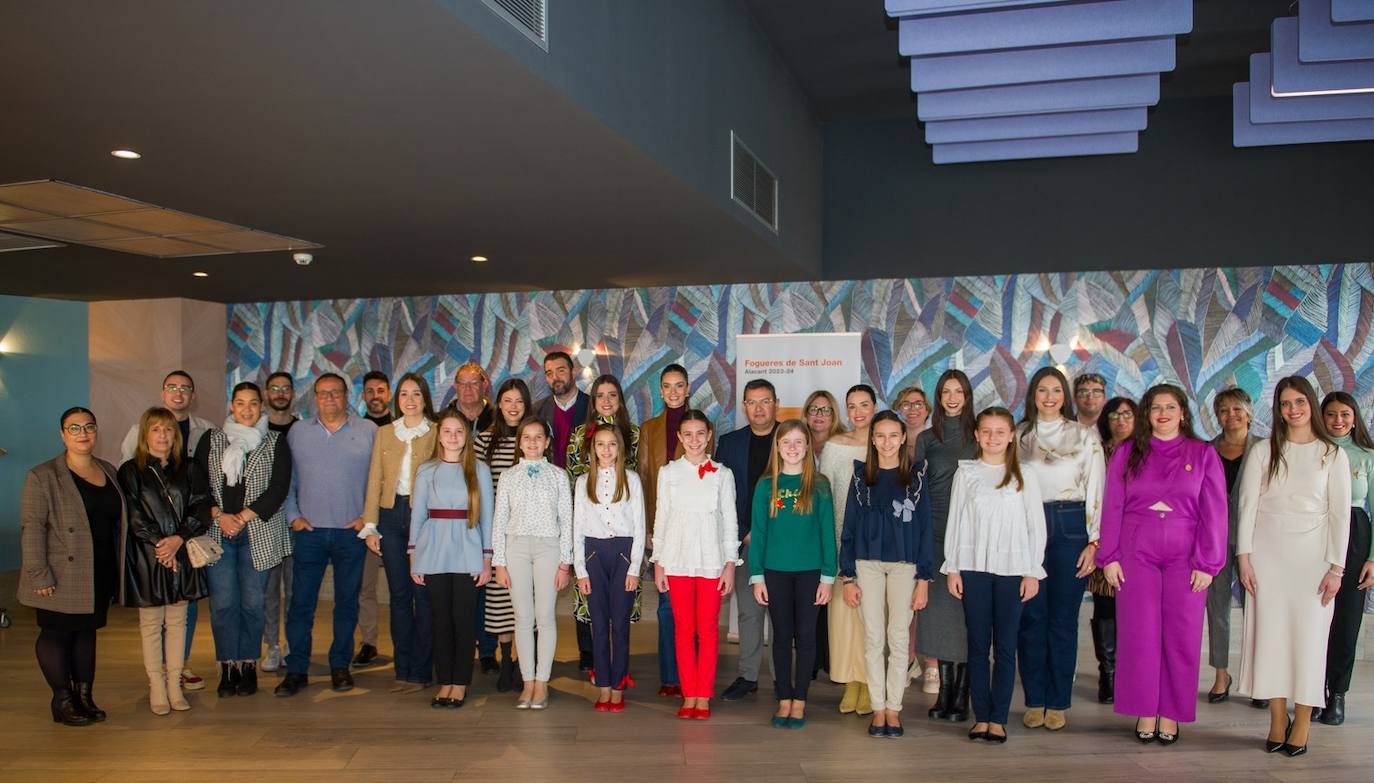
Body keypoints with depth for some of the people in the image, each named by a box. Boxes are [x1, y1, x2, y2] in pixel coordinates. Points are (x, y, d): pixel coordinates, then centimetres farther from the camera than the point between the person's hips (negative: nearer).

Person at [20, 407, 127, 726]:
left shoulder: (109, 471, 10)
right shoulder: (42, 476, -7)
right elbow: (31, 528, -12)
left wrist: (119, 570, 11)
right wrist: (39, 575, -18)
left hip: (100, 576, 5)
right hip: (62, 578, -5)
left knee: (87, 631, 12)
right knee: (56, 633, 4)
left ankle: (85, 696, 21)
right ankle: (63, 701, 14)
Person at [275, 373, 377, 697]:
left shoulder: (368, 431, 3)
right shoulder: (297, 433, 9)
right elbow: (286, 479, 11)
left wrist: (368, 516, -5)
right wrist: (293, 516, 1)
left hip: (352, 532, -1)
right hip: (309, 531, 1)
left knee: (347, 601, 7)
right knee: (301, 601, 1)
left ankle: (340, 666, 18)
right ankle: (296, 670, 10)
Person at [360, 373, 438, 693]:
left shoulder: (437, 434, 2)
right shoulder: (384, 433, 13)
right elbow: (375, 480, 11)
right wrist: (370, 525, 5)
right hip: (391, 515, 3)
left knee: (423, 593, -1)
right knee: (398, 593, 7)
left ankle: (421, 671, 8)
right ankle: (403, 669, 15)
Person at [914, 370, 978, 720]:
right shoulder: (926, 439, 9)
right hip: (934, 532, 2)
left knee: (965, 611, -1)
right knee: (938, 610, 3)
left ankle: (961, 696, 6)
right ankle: (943, 691, 12)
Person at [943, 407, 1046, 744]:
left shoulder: (1023, 477, 5)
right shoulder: (965, 474, 6)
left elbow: (1036, 526, 5)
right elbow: (954, 522, 5)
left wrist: (1033, 572, 0)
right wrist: (952, 568, 1)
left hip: (1012, 569, 0)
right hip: (973, 568, 1)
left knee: (1005, 645, 2)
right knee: (978, 644, 4)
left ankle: (999, 718, 8)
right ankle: (981, 716, 11)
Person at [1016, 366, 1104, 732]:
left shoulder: (1086, 436, 4)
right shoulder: (1019, 436, 10)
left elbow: (1096, 491, 1)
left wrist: (1093, 541, -5)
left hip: (1069, 528, -1)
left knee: (1063, 618, 3)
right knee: (1031, 617, 3)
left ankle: (1058, 703, 13)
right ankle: (1034, 701, 13)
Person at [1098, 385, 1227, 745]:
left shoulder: (1204, 454, 5)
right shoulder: (1126, 453, 7)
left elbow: (1214, 513, 2)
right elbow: (1112, 508, 5)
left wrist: (1207, 563, -5)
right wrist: (1109, 558, 0)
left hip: (1185, 557, 0)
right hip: (1136, 554, 0)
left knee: (1182, 636, 2)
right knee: (1141, 634, 2)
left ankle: (1171, 714, 13)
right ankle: (1145, 712, 12)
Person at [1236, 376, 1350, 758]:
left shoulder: (1333, 455, 3)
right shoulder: (1263, 452, 4)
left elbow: (1340, 514, 1)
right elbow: (1246, 506, 2)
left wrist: (1336, 568, -4)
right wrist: (1243, 557, -4)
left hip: (1312, 559, -1)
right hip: (1267, 557, 1)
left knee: (1309, 637, 0)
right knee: (1270, 634, 2)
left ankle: (1302, 723, 9)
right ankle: (1278, 719, 11)